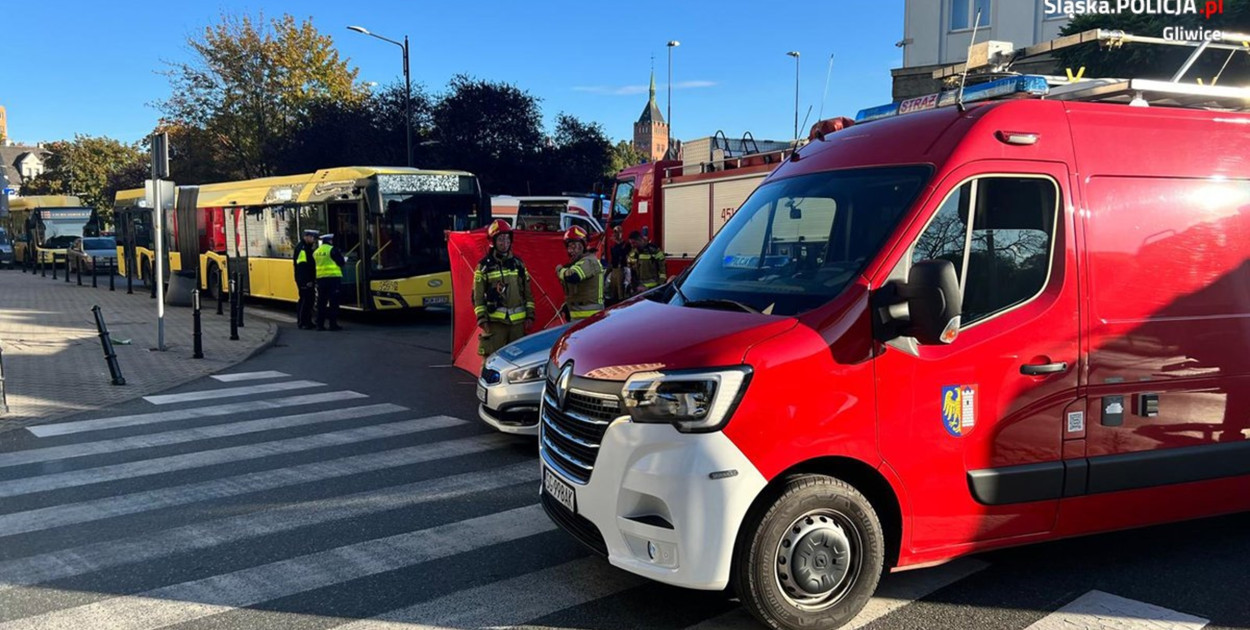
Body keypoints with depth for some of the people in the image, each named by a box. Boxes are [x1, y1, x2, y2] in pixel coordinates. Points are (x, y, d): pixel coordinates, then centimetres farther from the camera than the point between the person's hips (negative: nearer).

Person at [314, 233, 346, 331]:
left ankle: (320, 324, 10)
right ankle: (333, 324, -3)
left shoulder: (316, 252, 13)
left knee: (321, 302, 10)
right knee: (333, 301, -2)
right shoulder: (333, 250, -8)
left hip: (320, 278, 6)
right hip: (333, 278, -6)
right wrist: (344, 262, 14)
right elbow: (341, 262, -7)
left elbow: (315, 265, 19)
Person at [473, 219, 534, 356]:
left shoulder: (518, 264, 11)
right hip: (495, 322, -4)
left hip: (518, 321, 4)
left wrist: (530, 315, 7)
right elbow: (477, 297, -1)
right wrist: (482, 320, -8)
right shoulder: (484, 266, 0)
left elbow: (527, 292, 13)